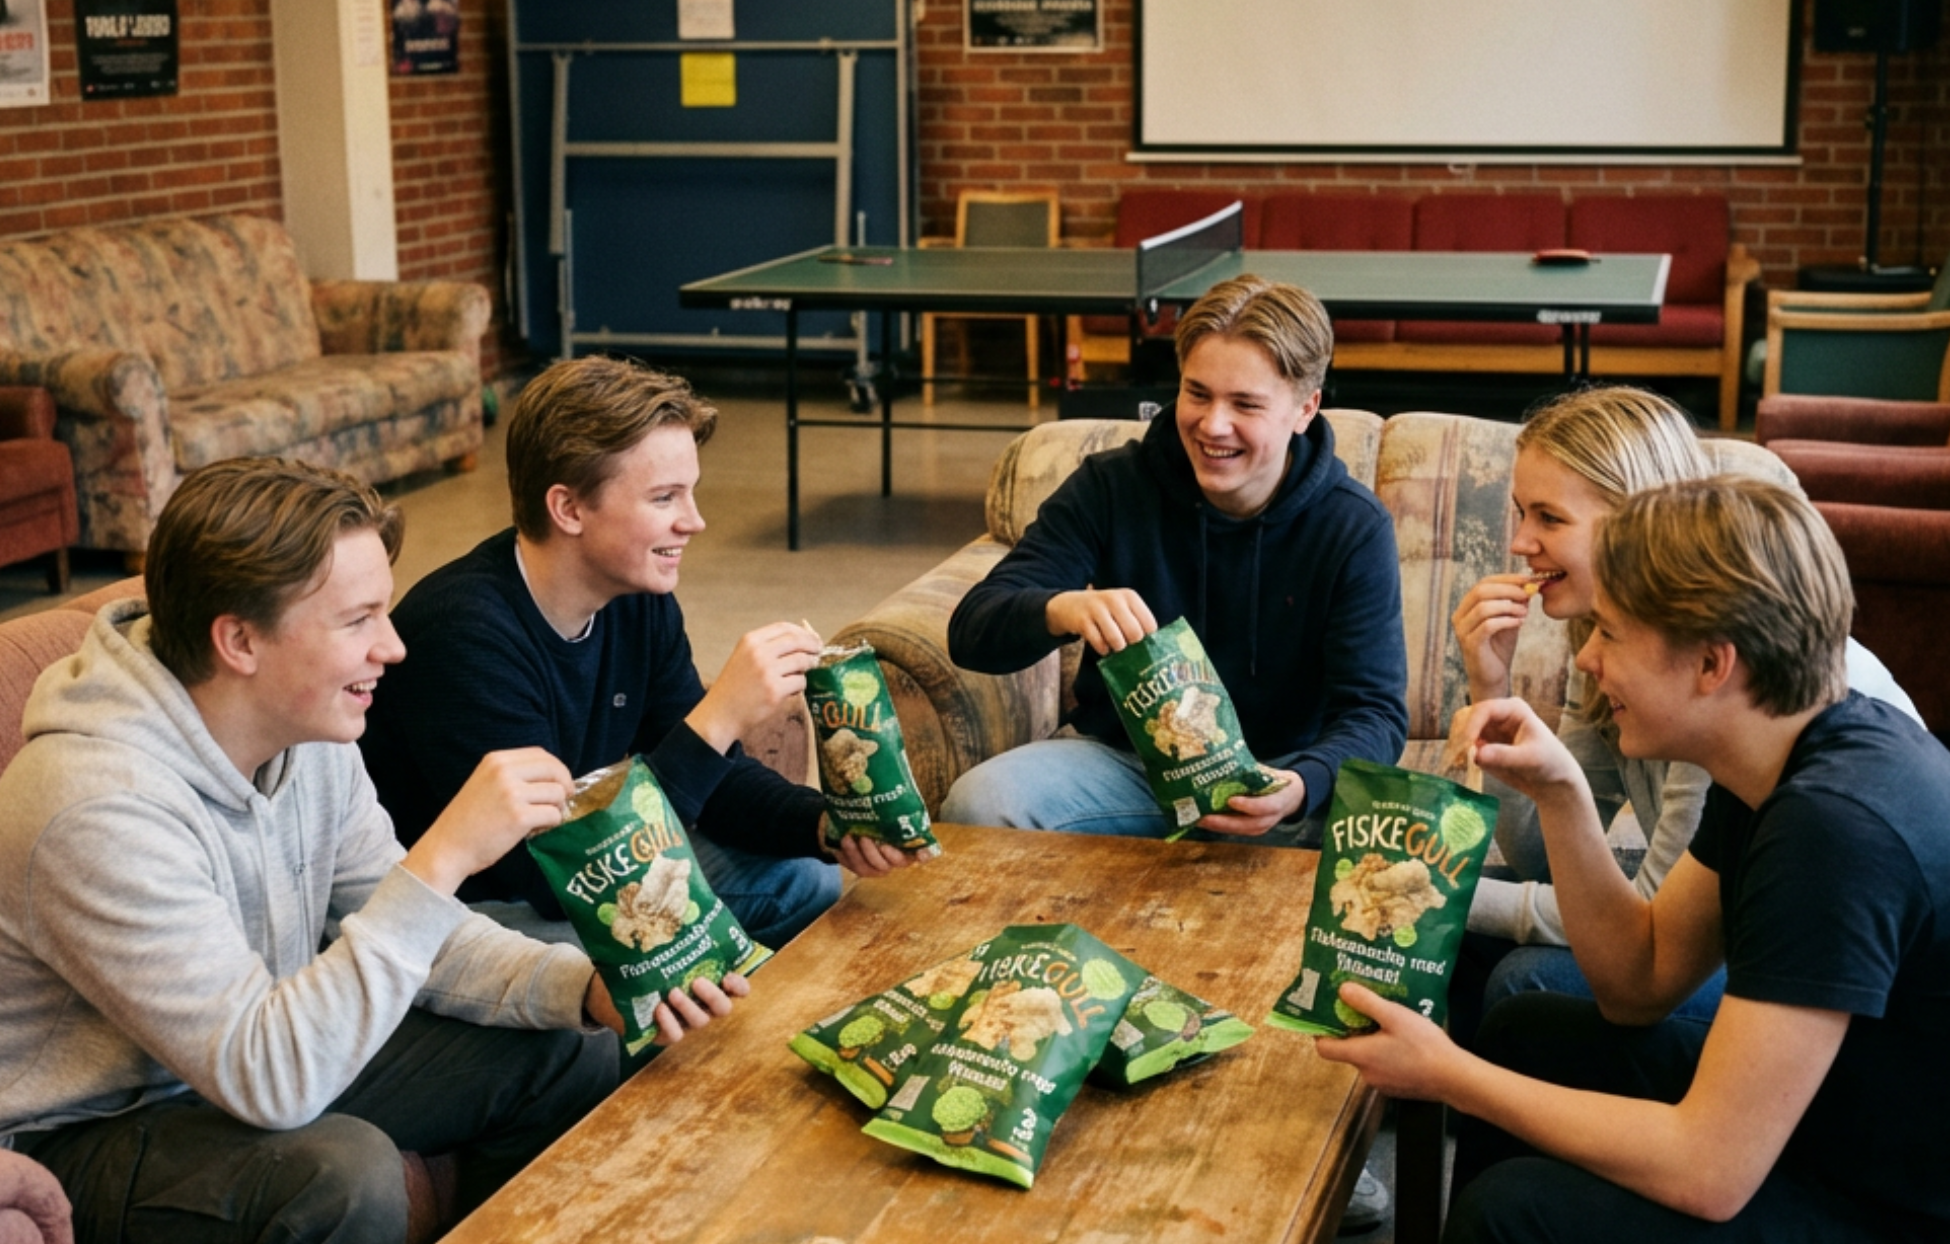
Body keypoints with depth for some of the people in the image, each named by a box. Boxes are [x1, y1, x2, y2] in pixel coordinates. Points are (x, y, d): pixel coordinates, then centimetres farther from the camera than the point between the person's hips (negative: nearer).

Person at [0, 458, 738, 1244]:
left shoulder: (307, 733, -6)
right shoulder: (100, 808, -32)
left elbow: (397, 925, 2)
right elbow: (269, 1080, -35)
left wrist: (587, 989, -15)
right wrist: (445, 855, -38)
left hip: (248, 1064, 8)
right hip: (90, 1138, -8)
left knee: (571, 1056, 1)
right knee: (345, 1172, -35)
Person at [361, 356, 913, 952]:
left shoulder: (641, 601, -5)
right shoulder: (466, 634, -30)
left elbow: (711, 774, 5)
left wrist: (829, 825, -15)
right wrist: (721, 717, -36)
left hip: (570, 878, 8)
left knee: (807, 881, 7)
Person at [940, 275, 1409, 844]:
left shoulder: (1354, 529, -9)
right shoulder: (1110, 487, -7)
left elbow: (1376, 712, -13)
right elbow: (972, 630, -13)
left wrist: (1300, 787, -37)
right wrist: (1061, 610, -38)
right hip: (1116, 755, 2)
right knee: (976, 804, -28)